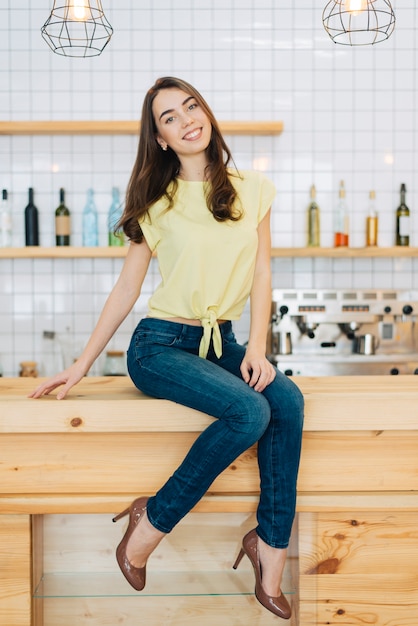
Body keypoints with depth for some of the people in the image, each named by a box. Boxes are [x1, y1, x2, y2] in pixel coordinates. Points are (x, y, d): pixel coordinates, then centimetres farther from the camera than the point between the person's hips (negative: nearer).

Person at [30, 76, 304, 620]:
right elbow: (127, 288, 4)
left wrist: (257, 347, -8)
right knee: (249, 411, -28)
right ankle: (149, 528, -12)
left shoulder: (252, 190, 6)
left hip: (222, 342, 4)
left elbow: (261, 273, 5)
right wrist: (83, 364, 3)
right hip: (160, 345, -3)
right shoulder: (157, 203, 0)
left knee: (289, 401, -25)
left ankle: (270, 547, -14)